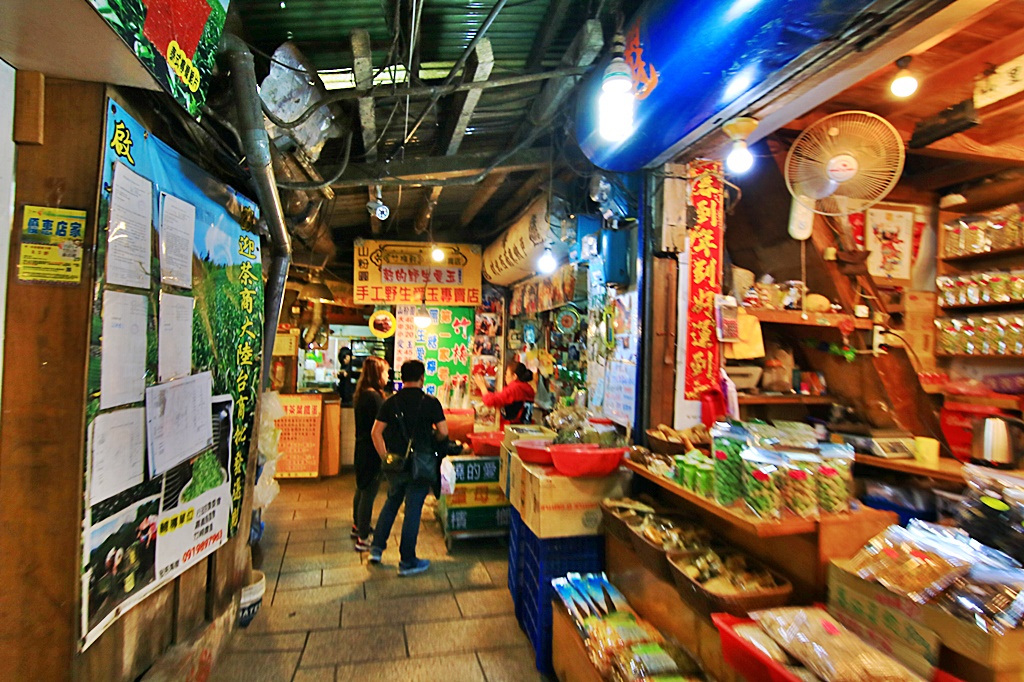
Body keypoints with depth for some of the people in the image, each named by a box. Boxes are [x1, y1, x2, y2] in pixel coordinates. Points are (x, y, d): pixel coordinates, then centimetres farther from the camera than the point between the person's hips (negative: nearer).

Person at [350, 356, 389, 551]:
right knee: (369, 493, -1)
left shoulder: (362, 394, 8)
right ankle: (363, 539, 8)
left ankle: (357, 527, 40)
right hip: (372, 452, -10)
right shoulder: (374, 396, -22)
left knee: (362, 489, 24)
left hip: (363, 449, 10)